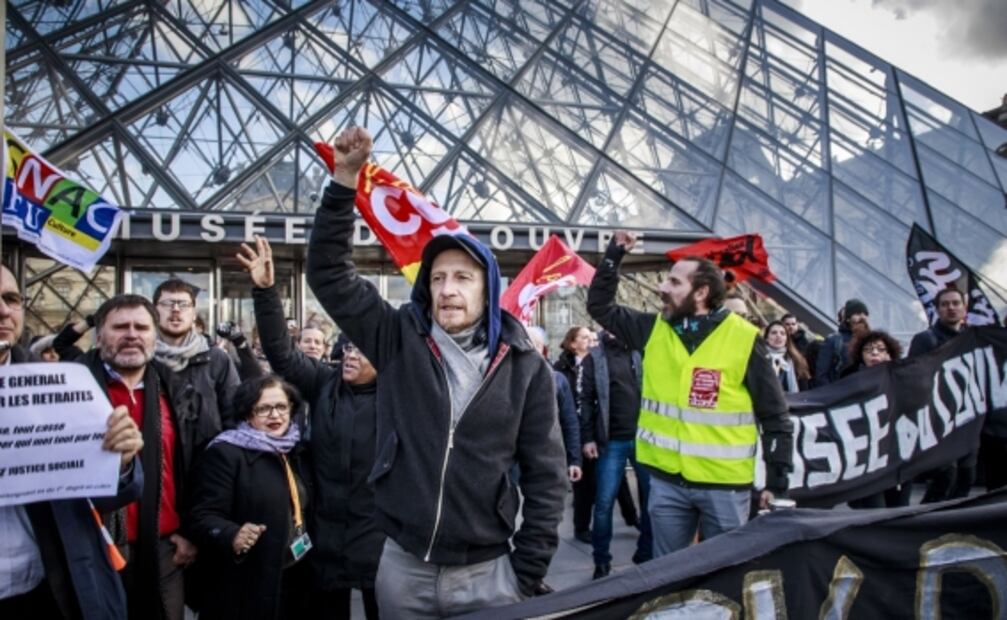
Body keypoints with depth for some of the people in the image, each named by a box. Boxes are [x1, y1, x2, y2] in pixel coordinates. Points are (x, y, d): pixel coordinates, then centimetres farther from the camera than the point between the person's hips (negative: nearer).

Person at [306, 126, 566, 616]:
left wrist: (528, 570, -4)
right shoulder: (399, 342, -1)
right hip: (402, 566, 2)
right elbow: (328, 272, -3)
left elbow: (545, 473, -1)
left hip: (488, 572, -1)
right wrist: (345, 179, -11)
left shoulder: (524, 367, -3)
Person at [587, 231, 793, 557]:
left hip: (725, 485, -3)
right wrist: (614, 254, 1)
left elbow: (775, 417, -4)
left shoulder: (743, 339, -9)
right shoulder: (655, 329, 3)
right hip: (666, 480, 4)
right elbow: (600, 306, 11)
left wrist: (777, 481, -4)